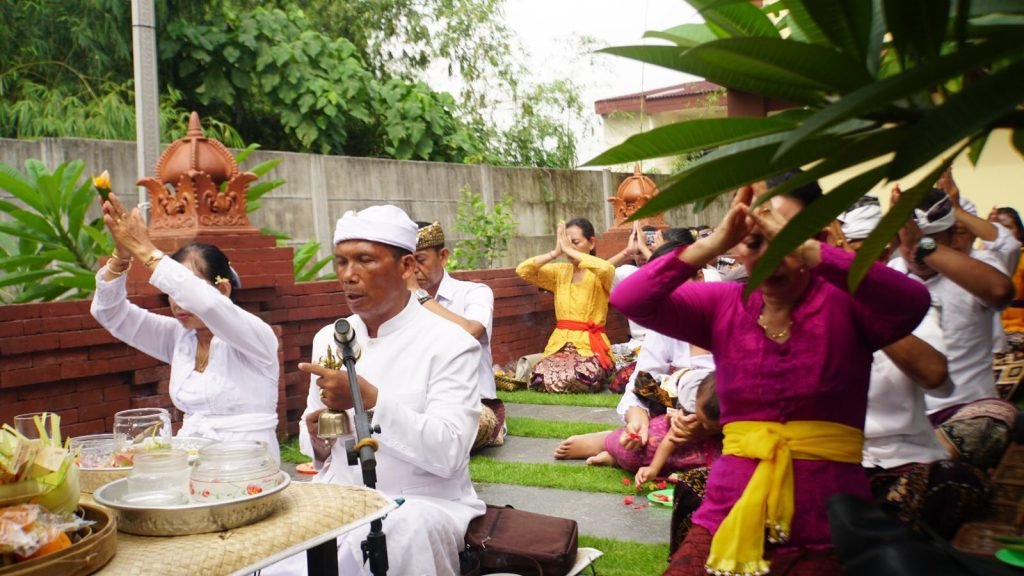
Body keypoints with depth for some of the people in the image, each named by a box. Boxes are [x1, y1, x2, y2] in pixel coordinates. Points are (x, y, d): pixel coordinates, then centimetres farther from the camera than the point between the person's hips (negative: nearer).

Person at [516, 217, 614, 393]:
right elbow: (522, 270, 0)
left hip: (591, 346, -3)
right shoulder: (559, 272, 11)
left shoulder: (599, 275, -2)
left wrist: (570, 250, -20)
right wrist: (555, 252, -8)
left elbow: (606, 268, -28)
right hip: (560, 344, 4)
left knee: (571, 378, -34)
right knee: (541, 377, -28)